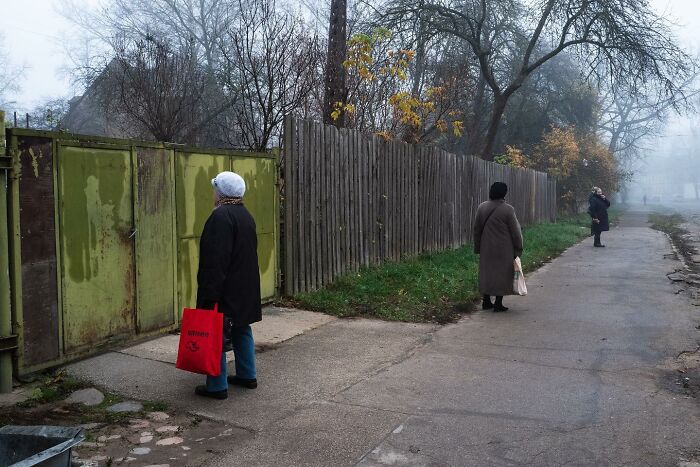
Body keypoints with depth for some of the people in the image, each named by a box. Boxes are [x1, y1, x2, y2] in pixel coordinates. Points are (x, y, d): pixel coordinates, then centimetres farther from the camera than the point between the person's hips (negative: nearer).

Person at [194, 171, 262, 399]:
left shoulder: (221, 216, -18)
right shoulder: (246, 215, 12)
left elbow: (215, 260, -24)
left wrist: (210, 293, -23)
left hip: (225, 289, -9)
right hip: (245, 287, 10)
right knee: (242, 329, 17)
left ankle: (217, 386, 4)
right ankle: (247, 375, 26)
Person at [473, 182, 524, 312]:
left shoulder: (482, 207, 1)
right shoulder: (508, 209, -13)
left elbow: (477, 229, 8)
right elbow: (515, 231, -9)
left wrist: (477, 247, 17)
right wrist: (518, 249, 2)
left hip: (486, 248, 4)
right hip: (504, 250, -4)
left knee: (486, 272, 14)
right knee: (502, 273, 5)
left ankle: (486, 301, 20)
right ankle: (498, 304, 6)